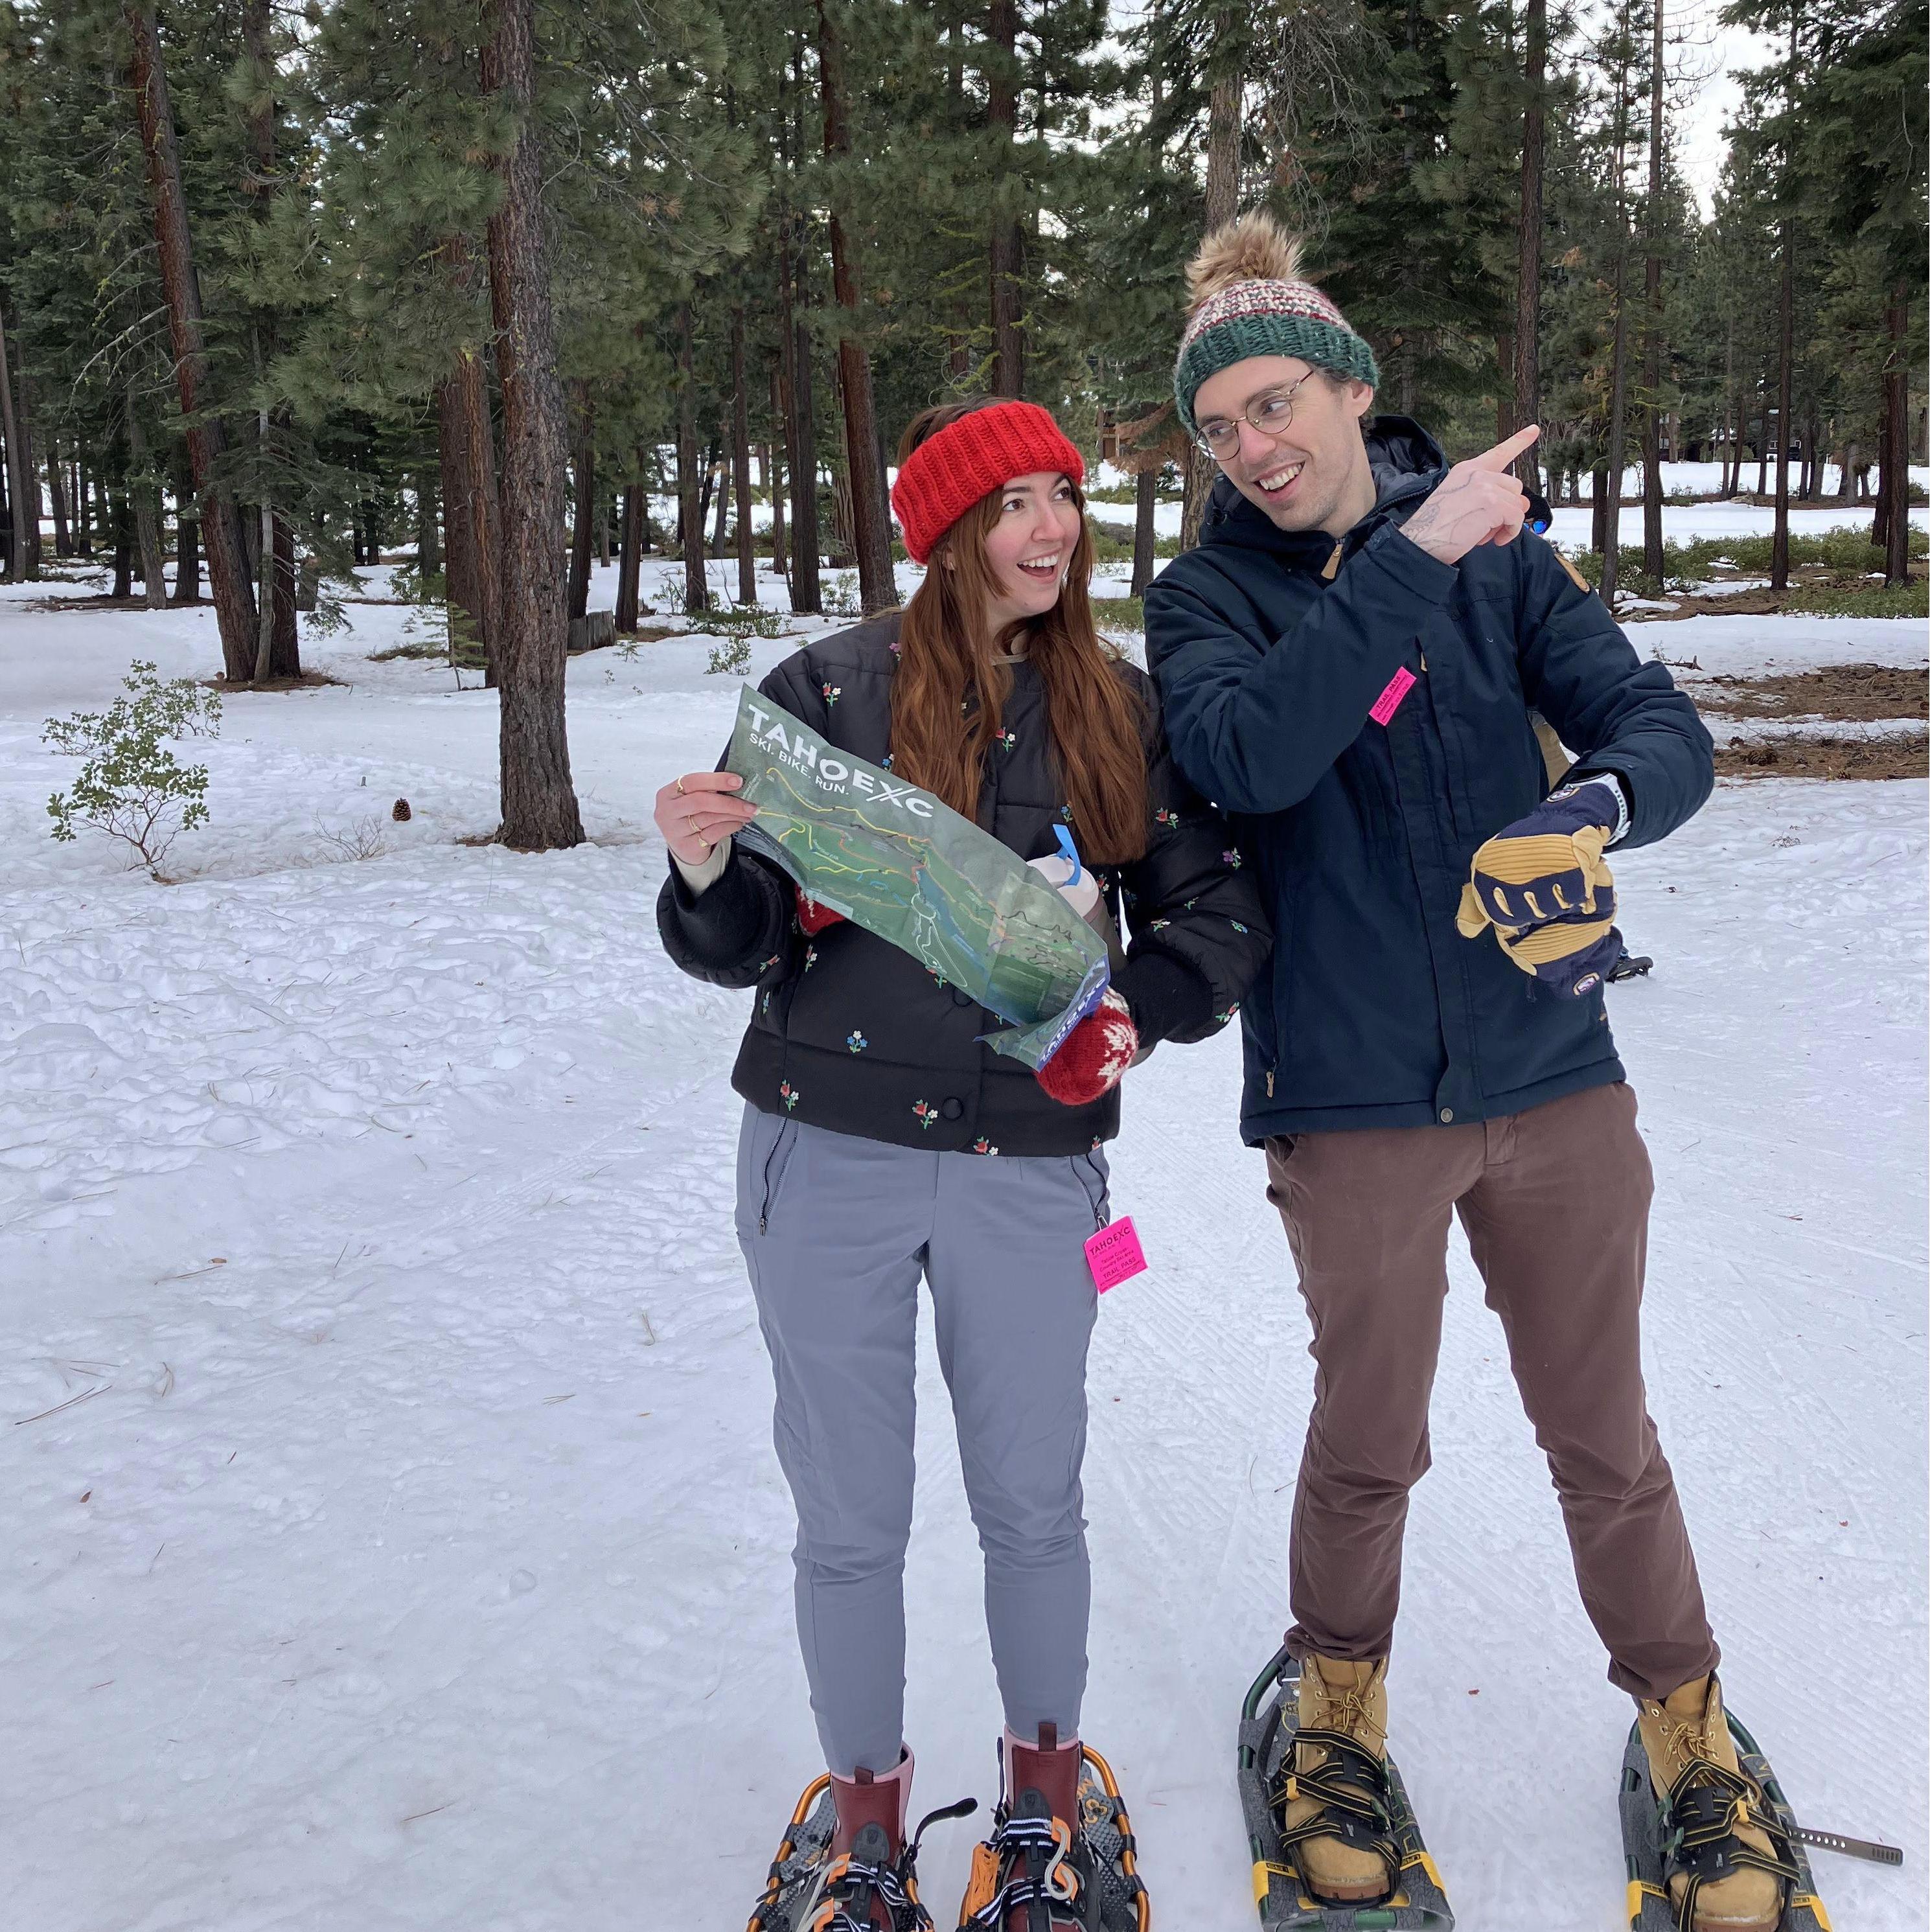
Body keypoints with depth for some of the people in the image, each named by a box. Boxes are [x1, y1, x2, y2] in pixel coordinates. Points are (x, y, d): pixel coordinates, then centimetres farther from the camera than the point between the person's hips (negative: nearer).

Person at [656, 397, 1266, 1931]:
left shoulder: (1119, 710, 4)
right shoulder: (830, 693, -3)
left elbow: (1222, 905, 9)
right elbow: (753, 940, -2)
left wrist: (1139, 1013, -9)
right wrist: (706, 878, -23)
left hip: (1029, 1167, 1)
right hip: (830, 1161, -1)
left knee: (1033, 1504, 12)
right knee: (851, 1518, 10)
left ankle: (1050, 1782, 38)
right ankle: (863, 1798, 34)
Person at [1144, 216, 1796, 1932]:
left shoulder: (1502, 556, 3)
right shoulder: (1205, 596, -2)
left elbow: (1667, 727, -6)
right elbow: (1251, 752, -23)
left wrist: (1597, 802, -28)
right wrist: (1407, 561, -25)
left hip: (1553, 1079, 2)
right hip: (1352, 1099, -1)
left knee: (1604, 1435, 14)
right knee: (1370, 1443, 13)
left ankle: (1687, 1727, 36)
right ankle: (1341, 1702, 40)